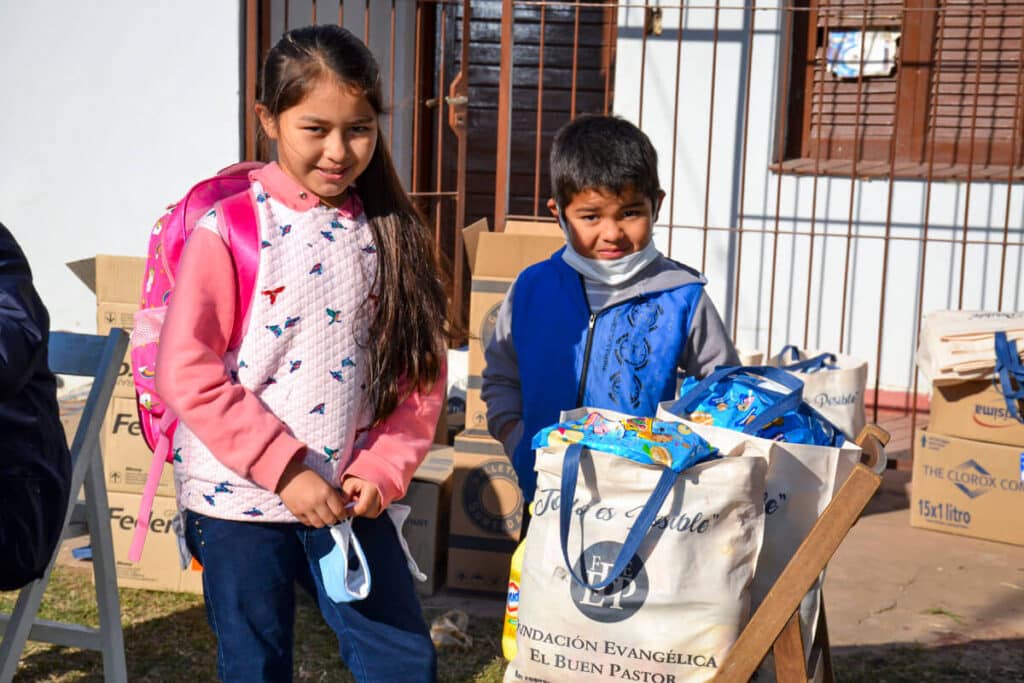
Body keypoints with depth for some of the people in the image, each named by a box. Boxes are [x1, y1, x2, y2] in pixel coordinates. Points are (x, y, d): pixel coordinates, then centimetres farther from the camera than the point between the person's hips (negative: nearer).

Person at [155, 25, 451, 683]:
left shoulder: (393, 231, 2)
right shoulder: (229, 226, -10)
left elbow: (420, 368, 4)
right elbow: (186, 373, -14)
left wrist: (384, 468, -7)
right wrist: (285, 468, -15)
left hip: (351, 497, 3)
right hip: (240, 501, -3)